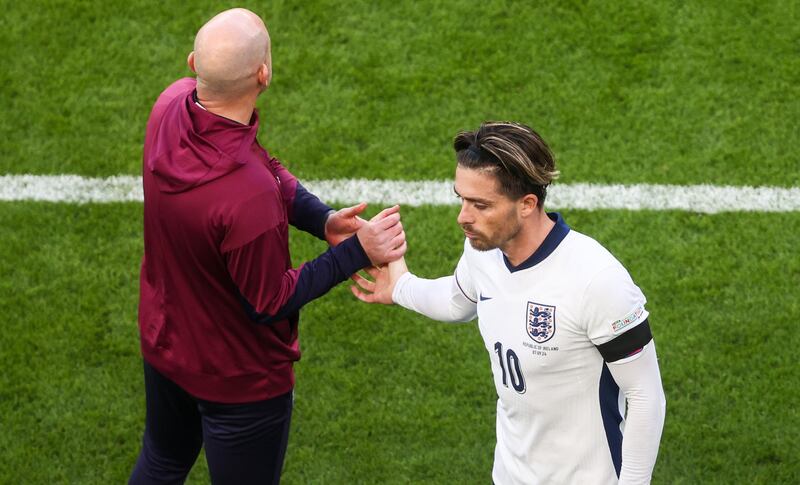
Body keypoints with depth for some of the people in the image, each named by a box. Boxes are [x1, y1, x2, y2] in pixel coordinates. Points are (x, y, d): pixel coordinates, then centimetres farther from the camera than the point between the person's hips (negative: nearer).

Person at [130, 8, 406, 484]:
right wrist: (356, 251, -19)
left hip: (163, 340, 7)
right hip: (236, 377, -7)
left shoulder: (172, 105, -18)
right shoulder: (249, 196, -41)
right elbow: (270, 303, -23)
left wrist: (323, 219, -15)